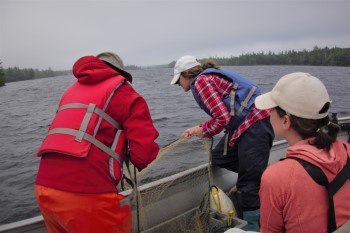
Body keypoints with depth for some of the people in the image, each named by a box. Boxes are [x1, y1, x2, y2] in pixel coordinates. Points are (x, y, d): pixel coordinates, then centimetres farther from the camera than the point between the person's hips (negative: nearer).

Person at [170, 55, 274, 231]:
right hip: (246, 123, 11)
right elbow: (223, 115, 19)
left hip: (255, 123, -11)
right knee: (218, 160, 17)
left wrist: (204, 131, -1)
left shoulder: (201, 81, -10)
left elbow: (222, 118, -18)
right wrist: (198, 128, 14)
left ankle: (252, 225, 7)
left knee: (250, 181, -4)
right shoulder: (209, 77, 19)